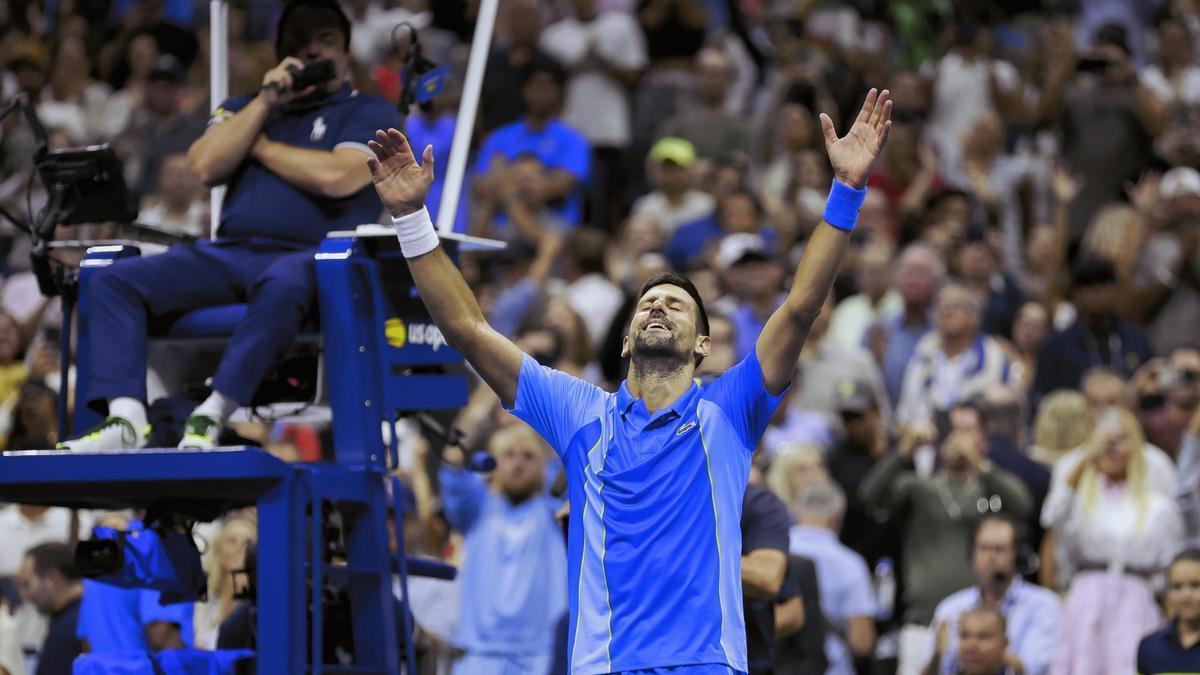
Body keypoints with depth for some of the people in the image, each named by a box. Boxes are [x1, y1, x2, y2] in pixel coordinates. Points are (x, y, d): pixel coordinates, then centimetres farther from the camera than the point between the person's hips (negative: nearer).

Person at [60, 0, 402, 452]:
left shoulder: (370, 114, 10)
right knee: (115, 280, -13)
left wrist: (260, 146, 4)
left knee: (283, 284, -42)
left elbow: (337, 178, -10)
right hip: (230, 254, 5)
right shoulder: (243, 108, 26)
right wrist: (265, 101, 3)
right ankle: (125, 418, -28)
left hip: (309, 257, -5)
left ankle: (212, 416, -41)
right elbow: (205, 167, 7)